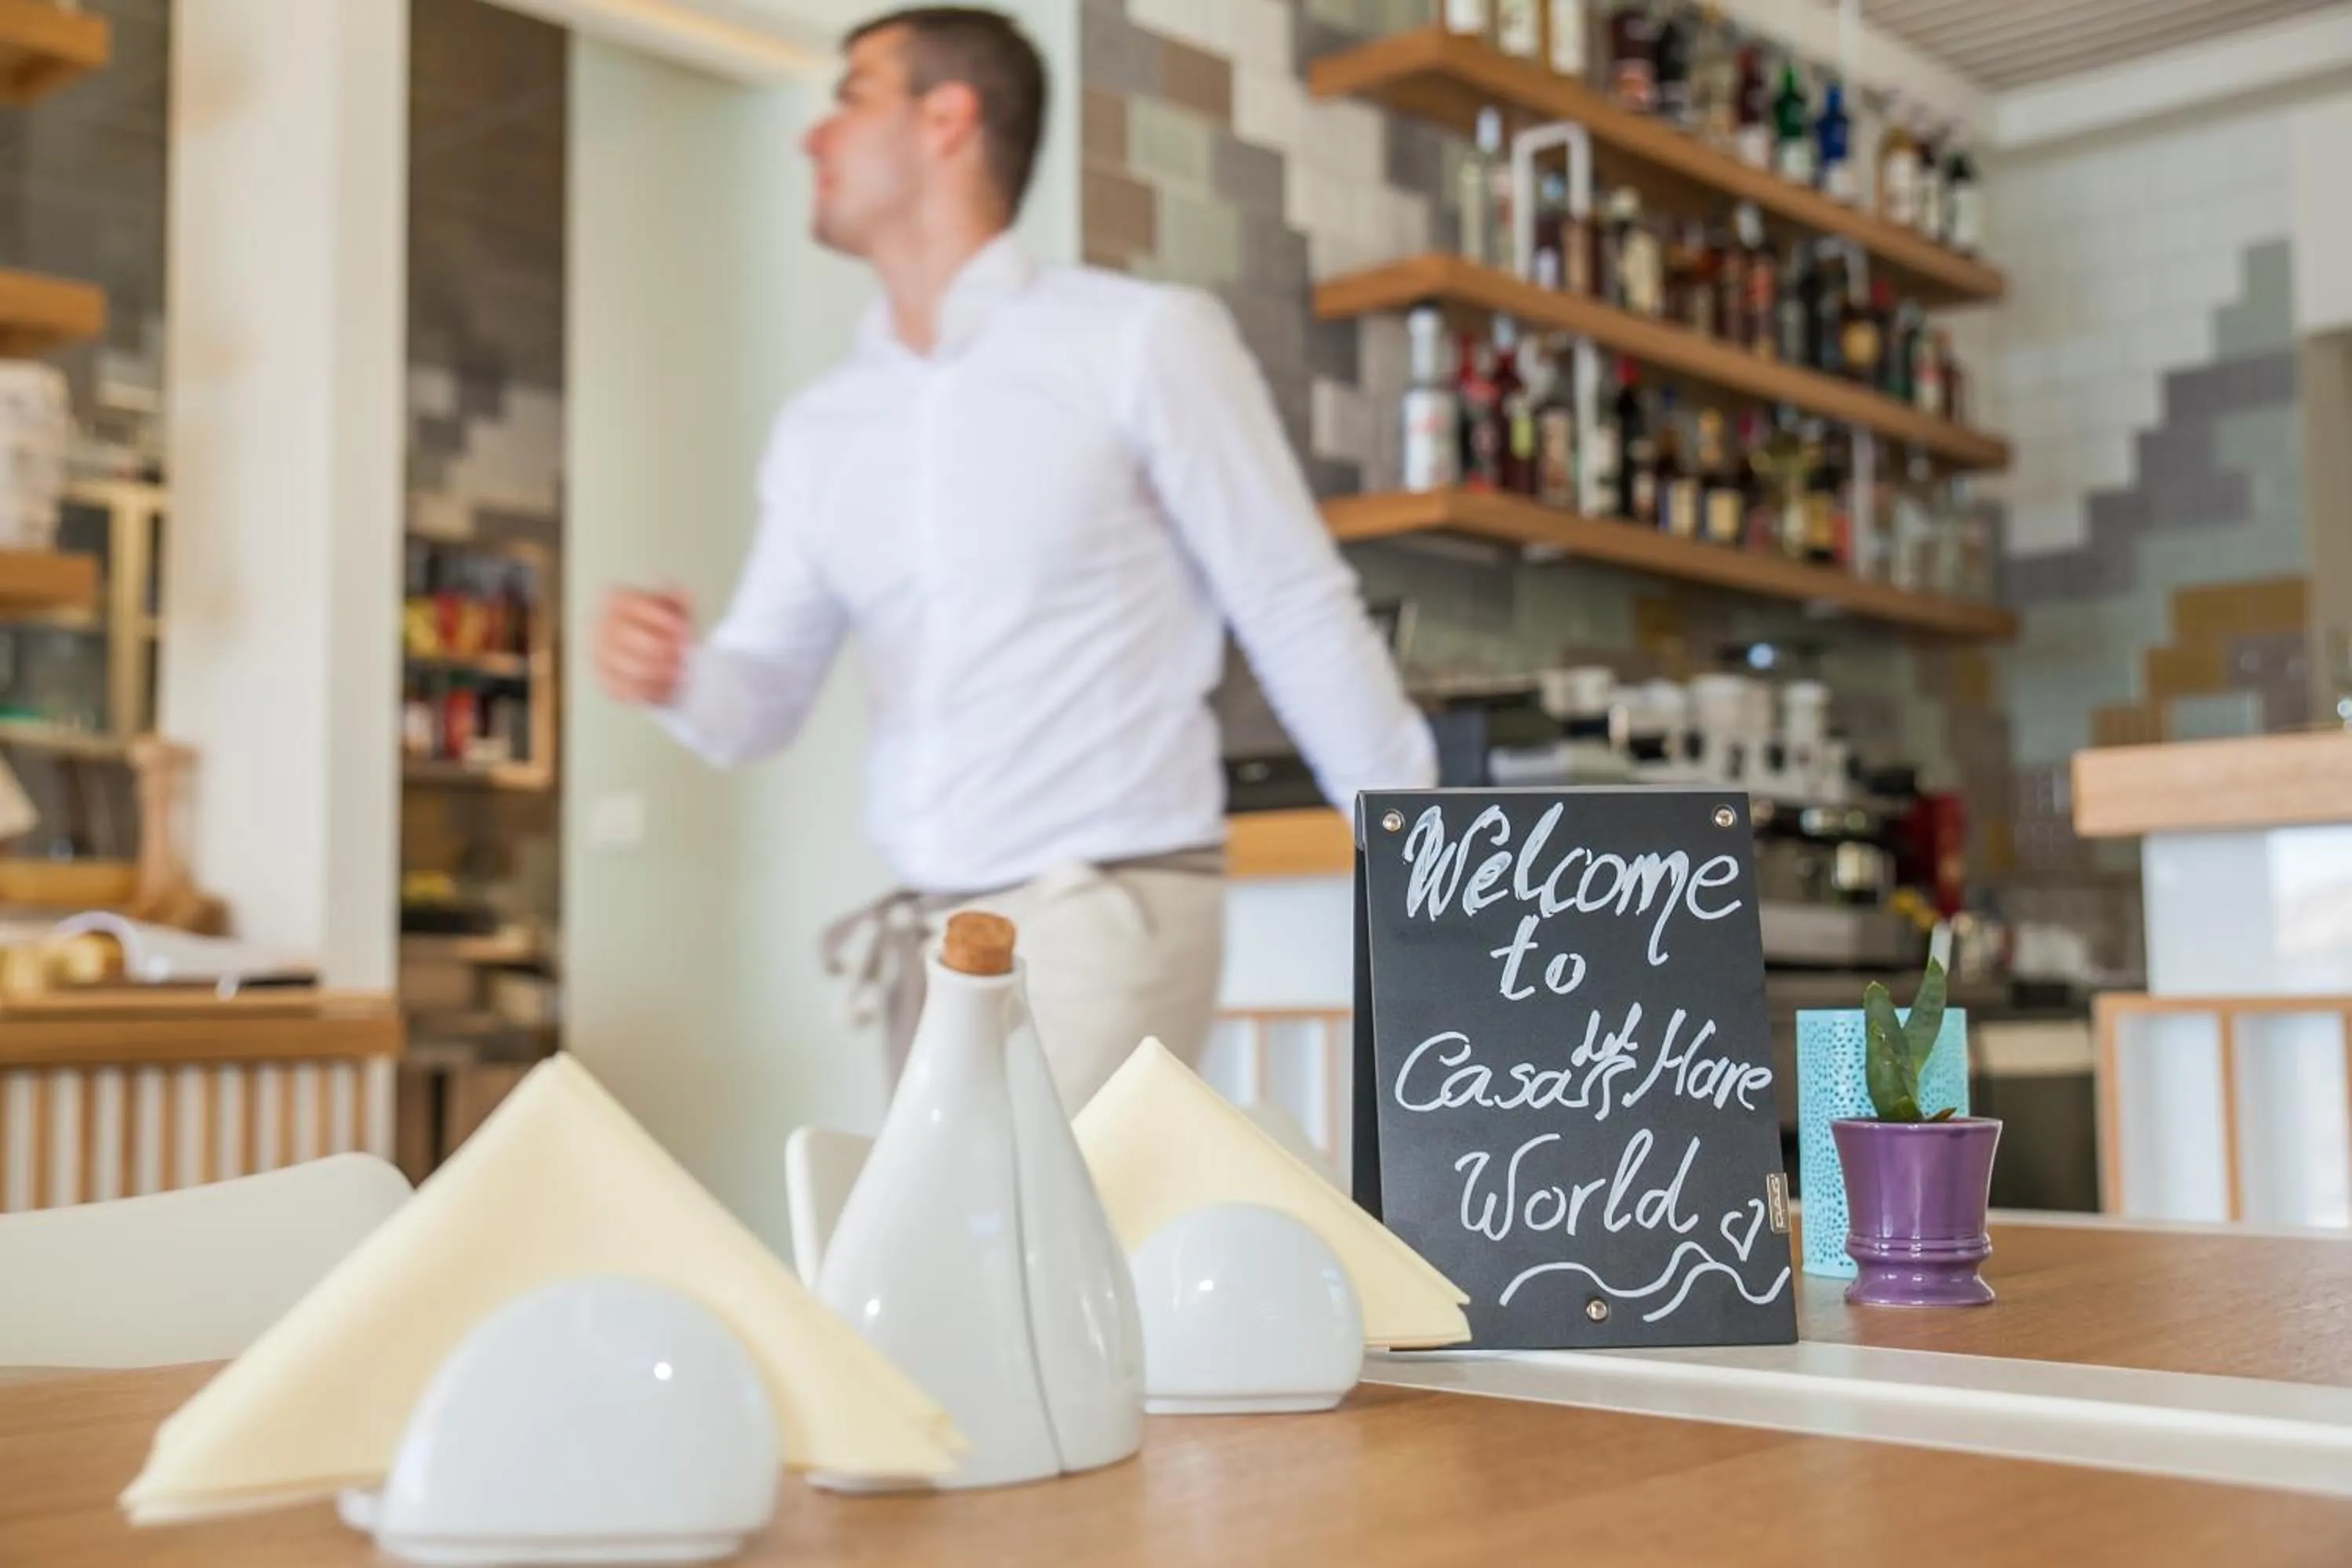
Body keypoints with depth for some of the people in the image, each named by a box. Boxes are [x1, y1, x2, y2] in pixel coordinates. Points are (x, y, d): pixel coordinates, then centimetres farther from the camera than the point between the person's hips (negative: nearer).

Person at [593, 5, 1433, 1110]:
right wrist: (672, 674, -12)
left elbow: (1302, 617, -3)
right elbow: (759, 705, 12)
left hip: (1104, 917, -6)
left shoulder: (1145, 342, -5)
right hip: (927, 939, 6)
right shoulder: (821, 429, 11)